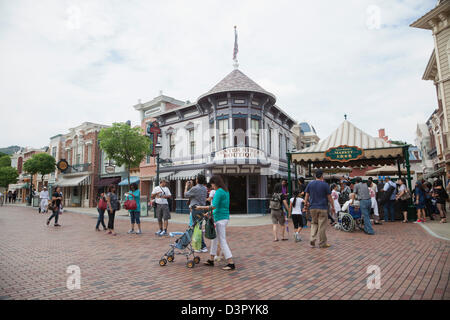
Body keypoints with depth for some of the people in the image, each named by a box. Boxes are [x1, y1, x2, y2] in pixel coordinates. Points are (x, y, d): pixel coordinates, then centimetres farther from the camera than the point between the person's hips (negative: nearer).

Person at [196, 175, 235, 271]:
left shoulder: (219, 192, -16)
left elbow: (214, 206, -23)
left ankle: (231, 263, 1)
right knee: (214, 239, 17)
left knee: (222, 241, -4)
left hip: (221, 219, -10)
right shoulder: (226, 191, 13)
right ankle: (211, 260, 27)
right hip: (224, 217, 10)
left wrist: (201, 207, -13)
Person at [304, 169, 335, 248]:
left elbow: (306, 196, 6)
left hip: (312, 207, 4)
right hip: (322, 208, -3)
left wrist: (306, 204, 15)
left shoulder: (310, 184, 5)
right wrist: (333, 207, 5)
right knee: (322, 225, 3)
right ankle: (322, 243, 12)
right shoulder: (325, 184, -5)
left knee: (314, 223, 17)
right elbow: (329, 197, -3)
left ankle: (312, 240, 5)